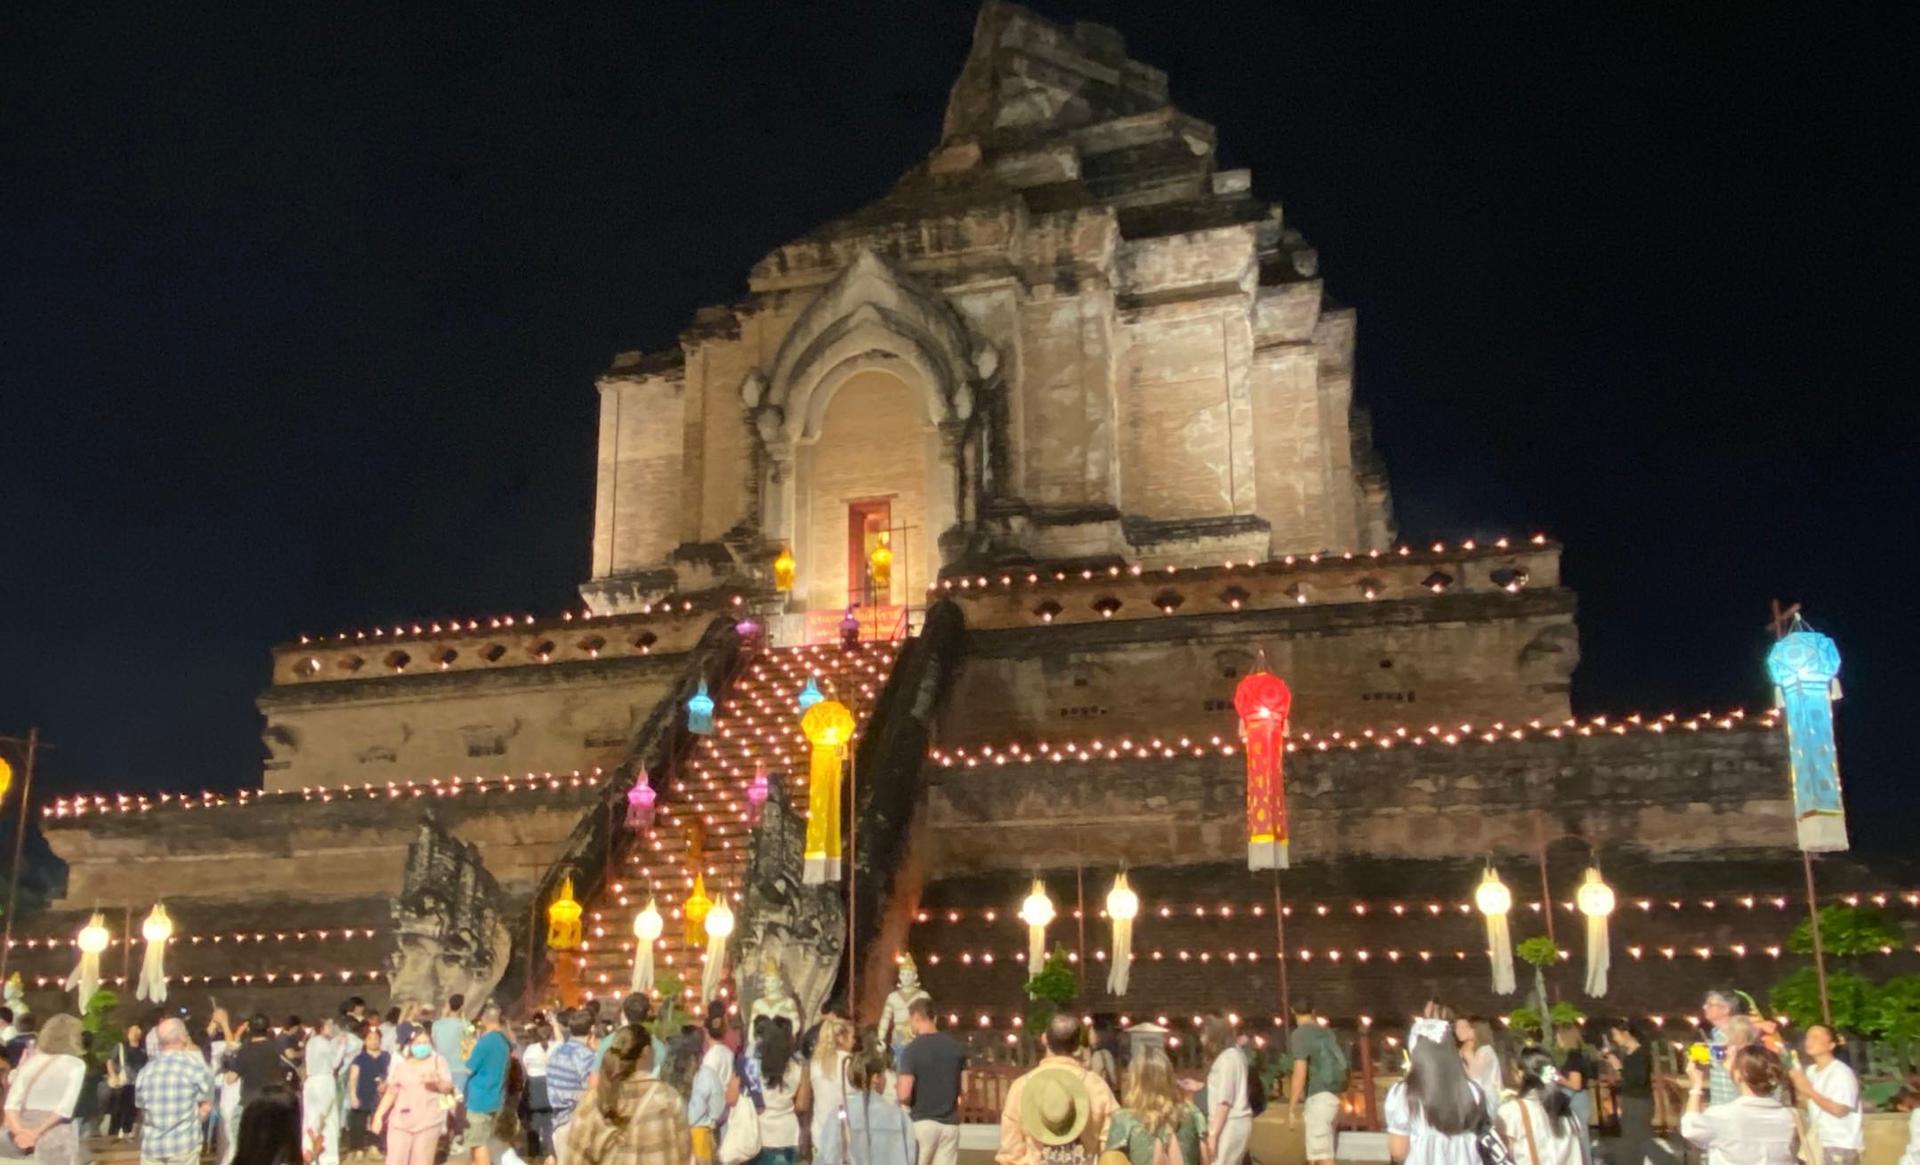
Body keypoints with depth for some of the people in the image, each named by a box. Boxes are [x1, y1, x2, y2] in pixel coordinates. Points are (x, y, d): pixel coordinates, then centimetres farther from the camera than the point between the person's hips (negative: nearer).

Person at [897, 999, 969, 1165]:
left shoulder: (911, 1050, -12)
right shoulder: (957, 1047, 4)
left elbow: (904, 1095, -16)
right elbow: (964, 1090, 8)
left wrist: (897, 1087, 5)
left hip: (921, 1122, -4)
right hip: (950, 1123, 4)